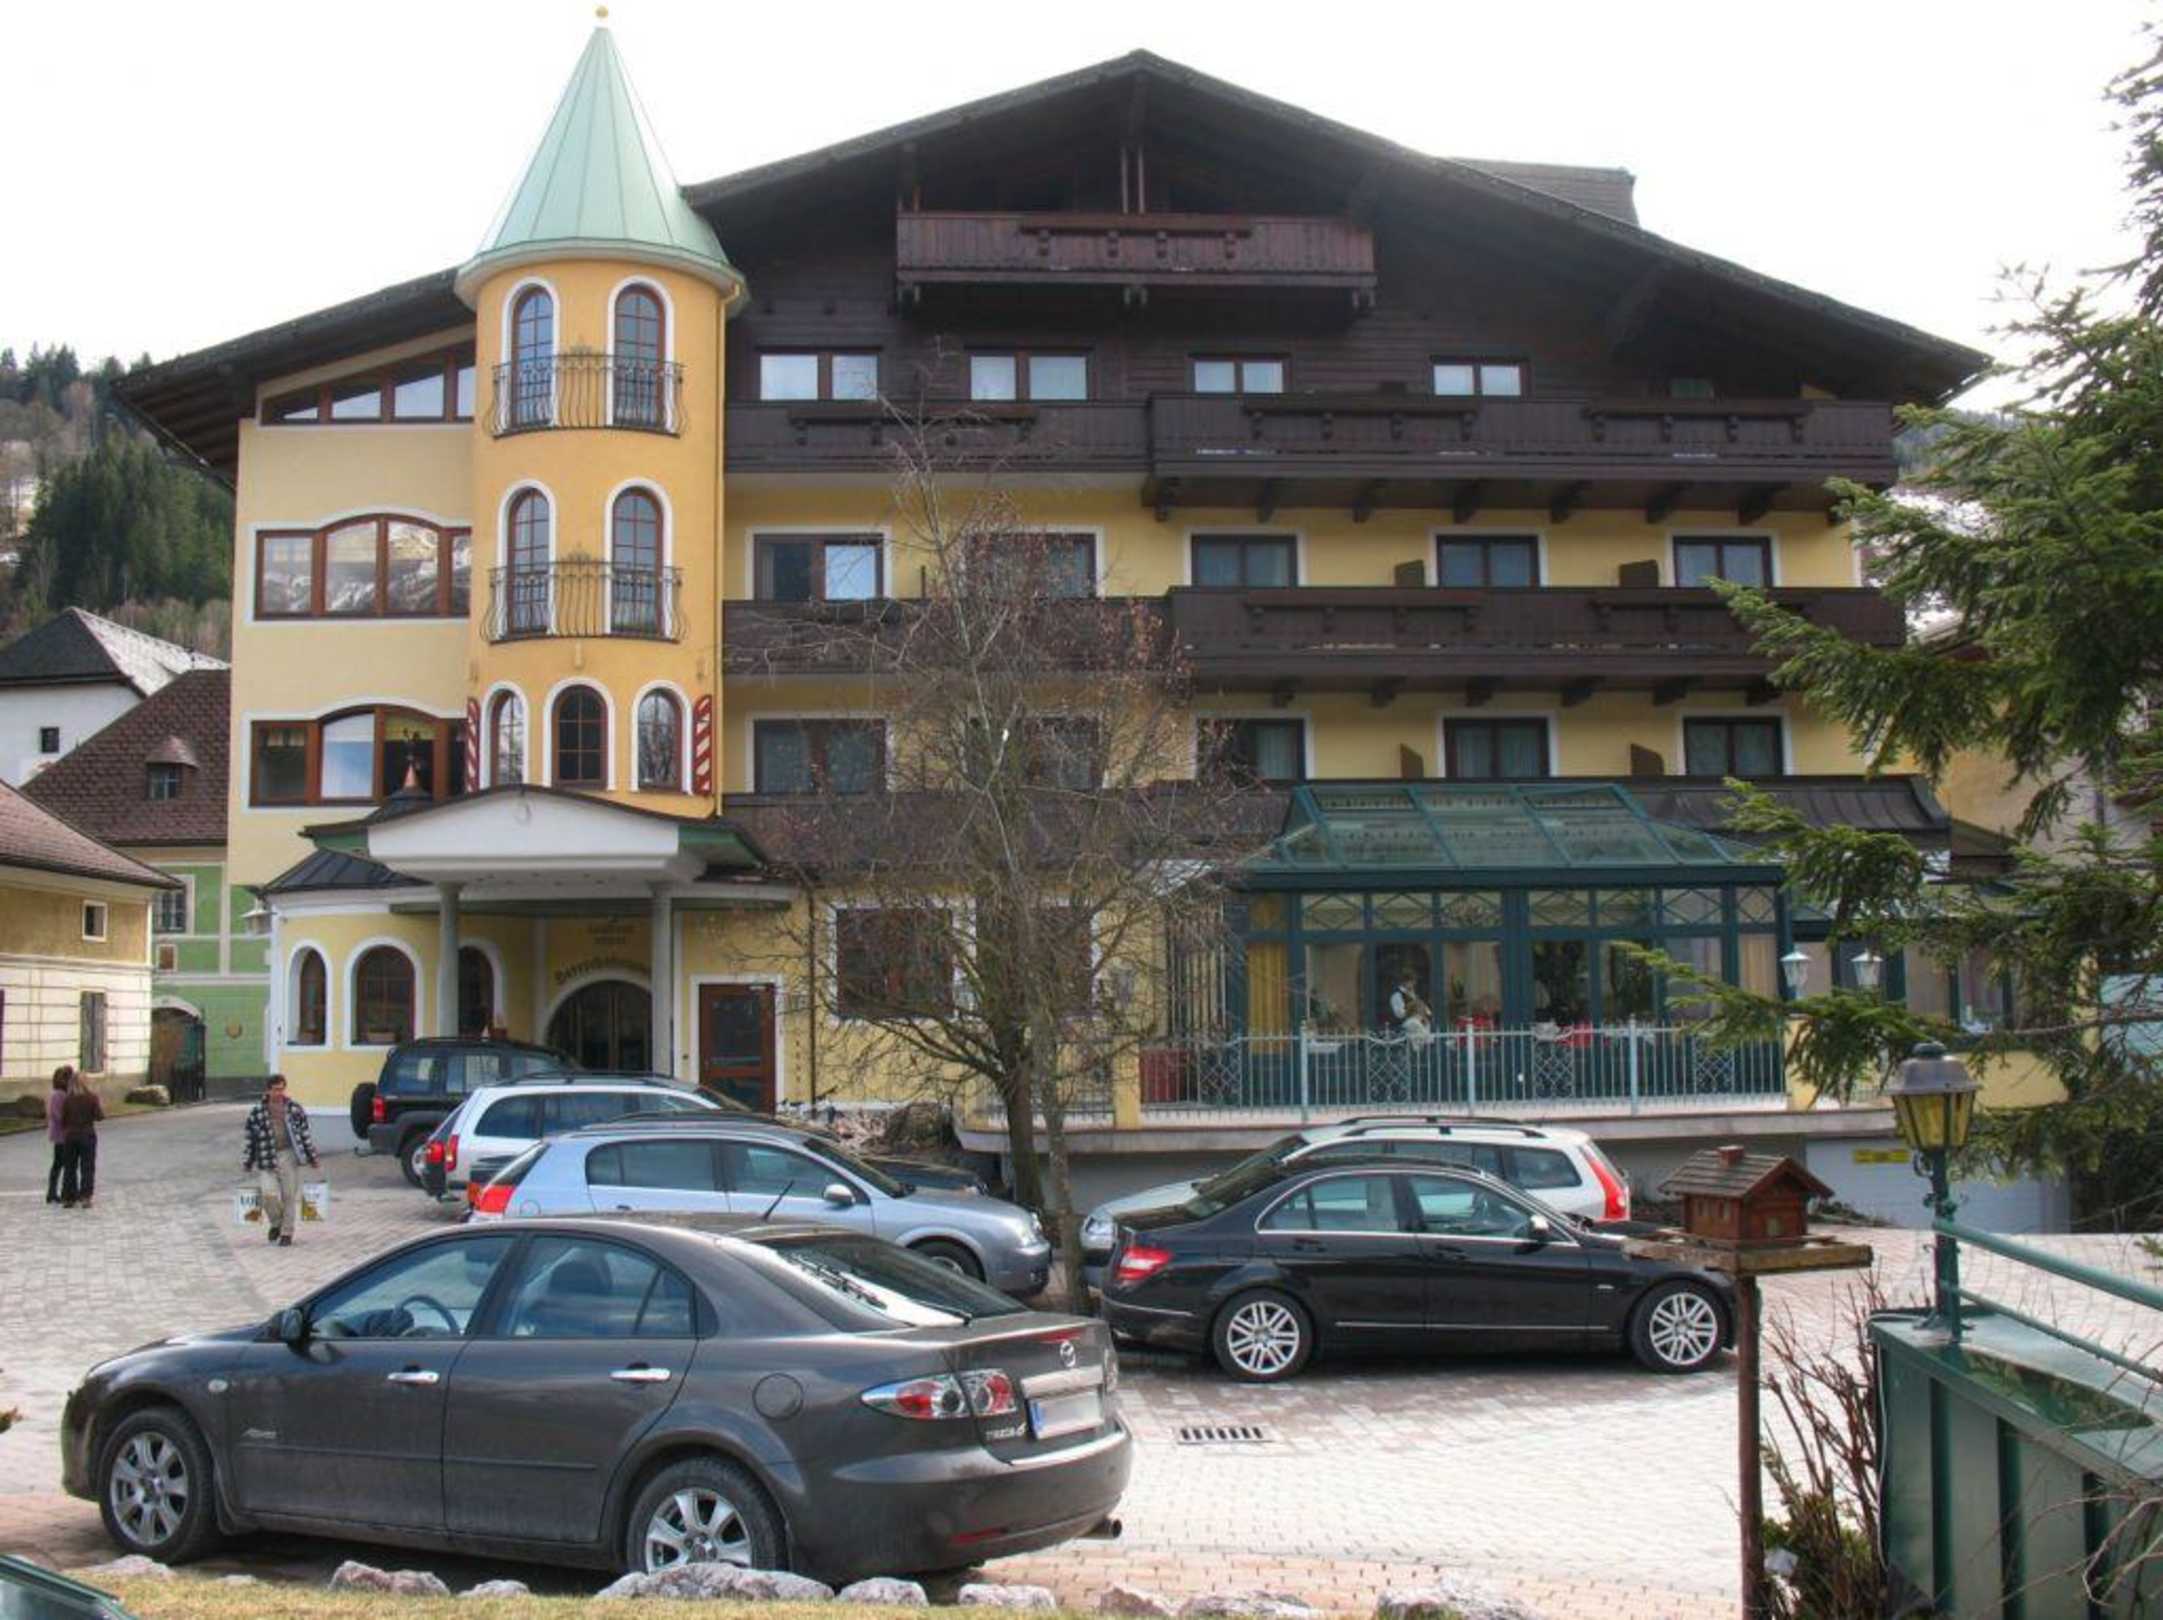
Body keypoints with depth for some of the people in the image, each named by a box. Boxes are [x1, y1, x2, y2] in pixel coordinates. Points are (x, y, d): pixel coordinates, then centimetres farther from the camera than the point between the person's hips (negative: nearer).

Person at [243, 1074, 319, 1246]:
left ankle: (287, 1233, 15)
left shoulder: (295, 1109, 5)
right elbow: (250, 1140, 8)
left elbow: (305, 1135, 11)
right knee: (269, 1194, -15)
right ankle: (275, 1224, 14)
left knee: (290, 1196, 1)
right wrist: (247, 1164, 11)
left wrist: (313, 1158, 12)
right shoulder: (256, 1113, 1)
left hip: (289, 1156, 1)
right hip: (267, 1160, -1)